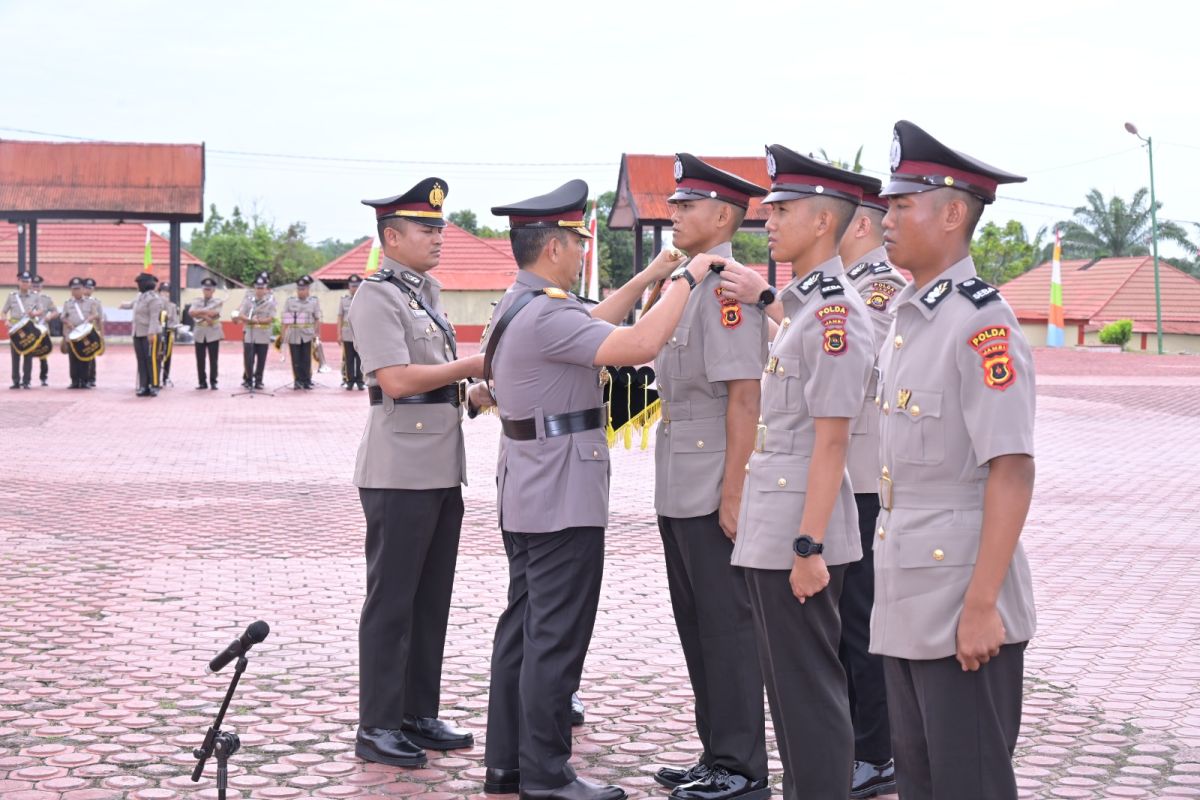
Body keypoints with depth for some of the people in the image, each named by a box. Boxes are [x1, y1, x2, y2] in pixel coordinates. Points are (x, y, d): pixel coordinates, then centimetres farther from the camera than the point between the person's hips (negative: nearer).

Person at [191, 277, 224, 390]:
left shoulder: (217, 302, 3)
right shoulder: (196, 301, 10)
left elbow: (213, 313, -15)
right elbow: (191, 312, -9)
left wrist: (200, 312, -11)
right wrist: (205, 315, -17)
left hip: (213, 334, -2)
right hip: (199, 334, 2)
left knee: (213, 360, -2)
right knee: (200, 360, 3)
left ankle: (213, 382, 4)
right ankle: (202, 382, 10)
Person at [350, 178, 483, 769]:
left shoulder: (429, 291, 16)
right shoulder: (377, 297, -11)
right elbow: (396, 379, -21)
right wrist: (475, 365, -16)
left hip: (443, 470, 9)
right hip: (400, 474, -9)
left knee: (432, 598, 13)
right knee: (391, 602, -2)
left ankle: (419, 715, 23)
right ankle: (376, 729, 6)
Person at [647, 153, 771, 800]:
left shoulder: (730, 286, -15)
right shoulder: (686, 285, 14)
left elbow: (744, 396, -19)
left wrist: (734, 496, -21)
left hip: (713, 496, -9)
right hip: (679, 494, 9)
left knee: (726, 628, -1)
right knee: (697, 626, 15)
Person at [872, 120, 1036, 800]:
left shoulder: (981, 322, -16)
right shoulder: (907, 319, 11)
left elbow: (1013, 472, -20)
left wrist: (982, 606, -22)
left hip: (961, 610, -9)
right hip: (907, 603, 9)